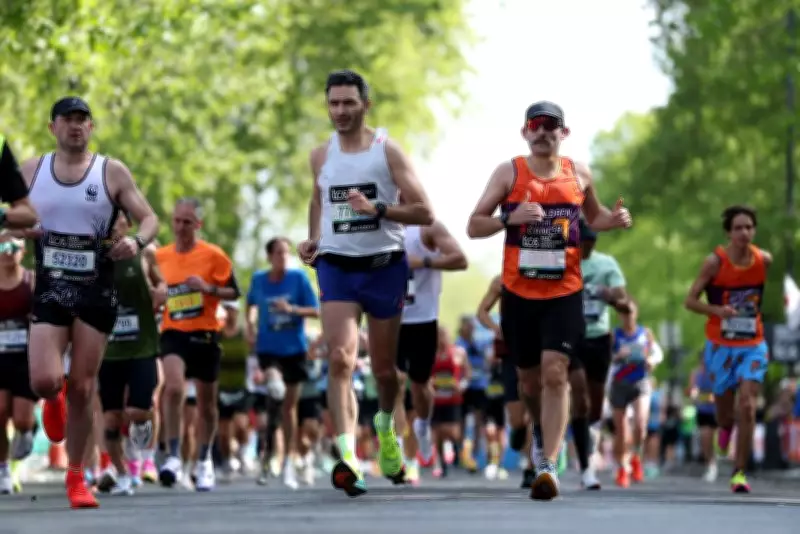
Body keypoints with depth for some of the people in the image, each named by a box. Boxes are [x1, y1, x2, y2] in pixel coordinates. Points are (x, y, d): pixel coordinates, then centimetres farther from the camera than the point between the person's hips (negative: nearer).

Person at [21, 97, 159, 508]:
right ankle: (54, 401, 25)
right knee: (44, 381, -15)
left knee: (83, 389, 2)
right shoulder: (31, 171, 5)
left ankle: (76, 476, 16)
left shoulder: (112, 173, 0)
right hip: (49, 289, 1)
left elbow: (149, 218, 1)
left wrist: (138, 241, -22)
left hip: (96, 292, -1)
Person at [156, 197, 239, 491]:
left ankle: (204, 462, 28)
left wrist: (208, 288, -17)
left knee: (206, 401, 9)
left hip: (205, 334, 0)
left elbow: (234, 292, -2)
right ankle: (173, 457, -21)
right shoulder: (159, 257, 6)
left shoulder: (214, 255, -3)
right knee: (173, 387, -24)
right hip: (173, 333, 0)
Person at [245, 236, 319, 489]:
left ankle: (289, 462, 17)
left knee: (289, 406, 7)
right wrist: (250, 323, 4)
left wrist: (291, 309, -21)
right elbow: (252, 304, 21)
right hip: (267, 348, 0)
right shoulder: (258, 279, 0)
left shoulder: (298, 277, -6)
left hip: (294, 349, 0)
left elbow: (315, 311, -6)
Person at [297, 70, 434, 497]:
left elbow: (424, 213, -9)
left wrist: (378, 209, -22)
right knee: (340, 359, -19)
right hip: (336, 267, 1)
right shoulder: (321, 156, 6)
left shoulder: (387, 150, -5)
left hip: (384, 267, -1)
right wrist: (313, 239, 11)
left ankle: (385, 424, 45)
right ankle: (347, 458, -28)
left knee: (383, 368, 11)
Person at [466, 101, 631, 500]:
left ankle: (548, 464, -19)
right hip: (519, 292, 1)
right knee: (530, 378, 12)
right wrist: (509, 217, -22)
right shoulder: (508, 173, -1)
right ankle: (544, 432, 42)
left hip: (564, 293, -1)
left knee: (555, 373, -15)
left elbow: (593, 217, 23)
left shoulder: (578, 174, 5)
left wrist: (613, 220, 0)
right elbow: (474, 226, -3)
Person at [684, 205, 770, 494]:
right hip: (721, 345, -1)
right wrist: (717, 310, -26)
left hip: (753, 345, 1)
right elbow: (690, 301, -10)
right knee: (725, 410, 11)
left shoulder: (764, 260, -5)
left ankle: (739, 472, -4)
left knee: (747, 407, -13)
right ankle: (725, 427, 50)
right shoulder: (715, 262, -13)